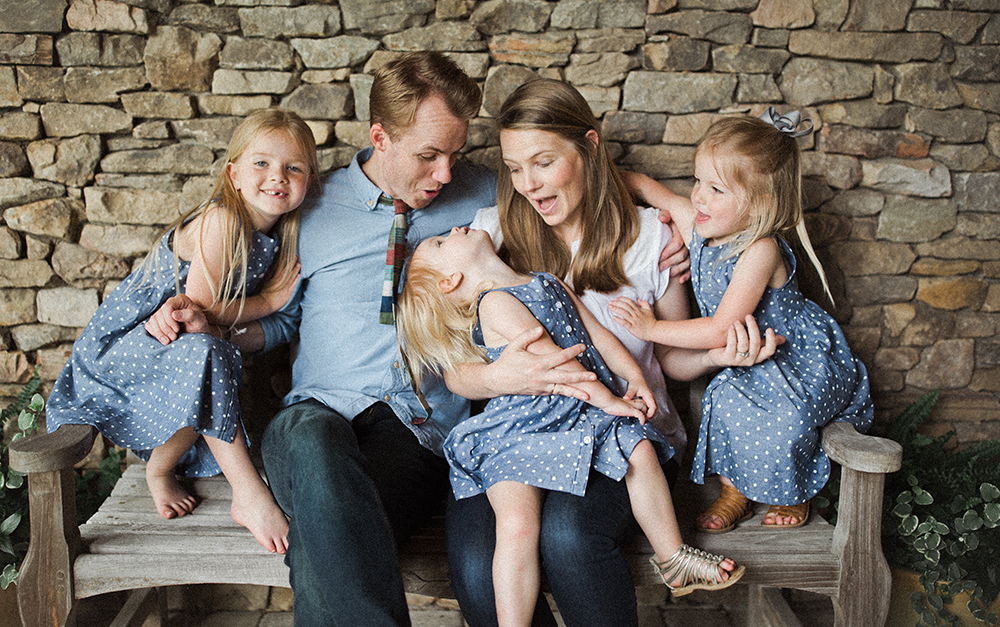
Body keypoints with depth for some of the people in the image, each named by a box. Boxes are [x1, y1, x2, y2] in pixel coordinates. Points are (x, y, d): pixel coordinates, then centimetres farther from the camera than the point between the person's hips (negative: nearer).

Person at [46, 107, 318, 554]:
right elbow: (202, 308, -24)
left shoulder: (279, 236, 0)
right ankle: (250, 495, -31)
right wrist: (269, 302, -14)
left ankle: (162, 464, 20)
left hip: (175, 346, 8)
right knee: (204, 354, -37)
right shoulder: (220, 220, -23)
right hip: (122, 344, -8)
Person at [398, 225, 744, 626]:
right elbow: (552, 358, -16)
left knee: (641, 450, -6)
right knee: (517, 526, -24)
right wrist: (608, 401, -12)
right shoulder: (494, 303, -10)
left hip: (582, 414, 8)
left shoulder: (548, 283, 19)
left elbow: (596, 334, 17)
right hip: (517, 435, -7)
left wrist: (634, 378, 6)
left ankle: (674, 561, 13)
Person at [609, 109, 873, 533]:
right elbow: (647, 187, 6)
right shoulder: (700, 226, -9)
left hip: (802, 359, -6)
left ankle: (795, 493, 6)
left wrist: (651, 328, -29)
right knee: (723, 402, -20)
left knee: (784, 418, -27)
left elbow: (721, 330, -33)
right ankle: (734, 490, 1)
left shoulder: (760, 250, -31)